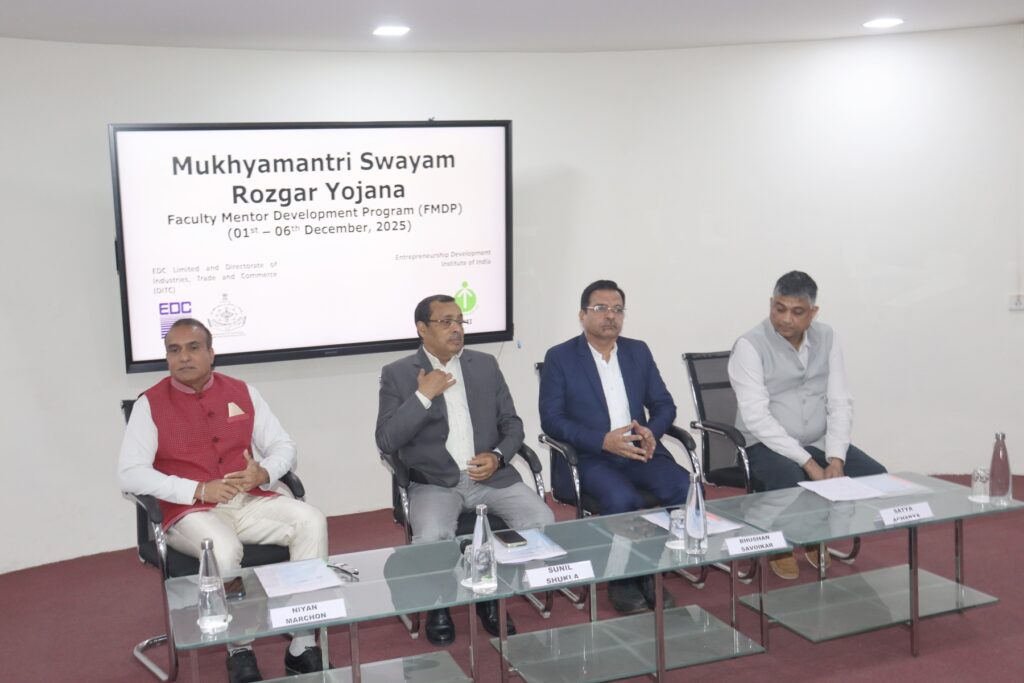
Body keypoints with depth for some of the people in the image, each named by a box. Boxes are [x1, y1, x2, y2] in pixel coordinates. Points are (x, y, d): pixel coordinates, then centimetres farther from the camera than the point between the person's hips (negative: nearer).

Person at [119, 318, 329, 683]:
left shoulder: (242, 392, 9)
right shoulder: (150, 404, 0)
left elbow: (284, 445, 13)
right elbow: (130, 474, -9)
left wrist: (264, 473, -12)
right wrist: (199, 491, -18)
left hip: (249, 502, 4)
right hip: (191, 512, -4)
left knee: (311, 520, -22)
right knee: (224, 549, -36)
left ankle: (303, 644, -19)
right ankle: (239, 650, -11)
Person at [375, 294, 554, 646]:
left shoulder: (486, 364, 11)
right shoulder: (397, 374, 1)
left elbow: (512, 423, 13)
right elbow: (386, 441, -7)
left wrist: (498, 456, -8)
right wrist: (424, 396, -15)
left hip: (490, 475, 3)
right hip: (434, 482, -3)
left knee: (543, 521, -19)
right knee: (431, 538, -33)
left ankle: (492, 596, 5)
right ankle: (438, 607, 0)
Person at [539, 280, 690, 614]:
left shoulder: (639, 351, 14)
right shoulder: (559, 357, 1)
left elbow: (664, 404, 14)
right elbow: (551, 419, -7)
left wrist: (651, 430, -11)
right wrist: (604, 441, -20)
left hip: (638, 451, 4)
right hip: (588, 457, -4)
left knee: (686, 488, -23)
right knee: (622, 499, -33)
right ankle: (623, 579, -8)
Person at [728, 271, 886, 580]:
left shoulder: (826, 338, 3)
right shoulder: (750, 346, -13)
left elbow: (840, 403, 1)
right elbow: (756, 417, -20)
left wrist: (835, 459, -15)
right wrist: (808, 462, -24)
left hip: (818, 442, 6)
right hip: (767, 445, -5)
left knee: (875, 476, -15)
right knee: (791, 481, -36)